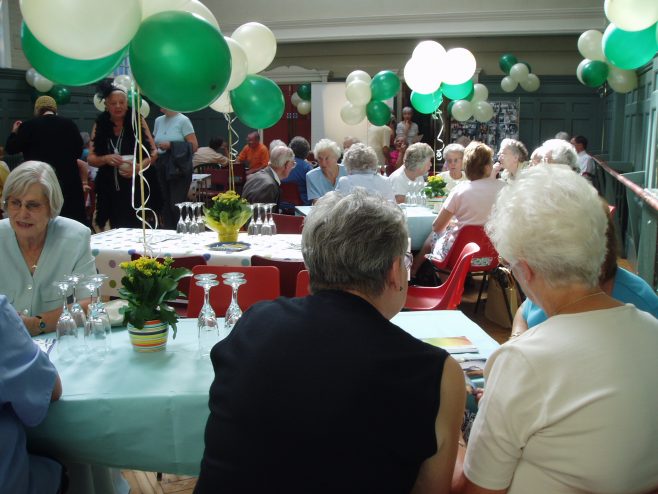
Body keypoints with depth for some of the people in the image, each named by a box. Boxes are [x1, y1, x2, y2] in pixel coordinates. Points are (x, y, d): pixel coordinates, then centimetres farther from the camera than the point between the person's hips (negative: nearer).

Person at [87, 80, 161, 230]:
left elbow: (153, 152, 1)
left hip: (138, 187, -2)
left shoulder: (137, 121, 1)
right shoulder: (100, 125, 6)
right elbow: (91, 159, 6)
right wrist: (106, 159, -15)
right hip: (112, 189, 2)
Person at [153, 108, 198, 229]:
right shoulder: (158, 121, 13)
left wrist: (171, 145, -16)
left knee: (177, 205, -9)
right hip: (161, 167, 6)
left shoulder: (183, 120, -4)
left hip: (178, 168, -6)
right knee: (165, 205, 5)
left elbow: (194, 146, -10)